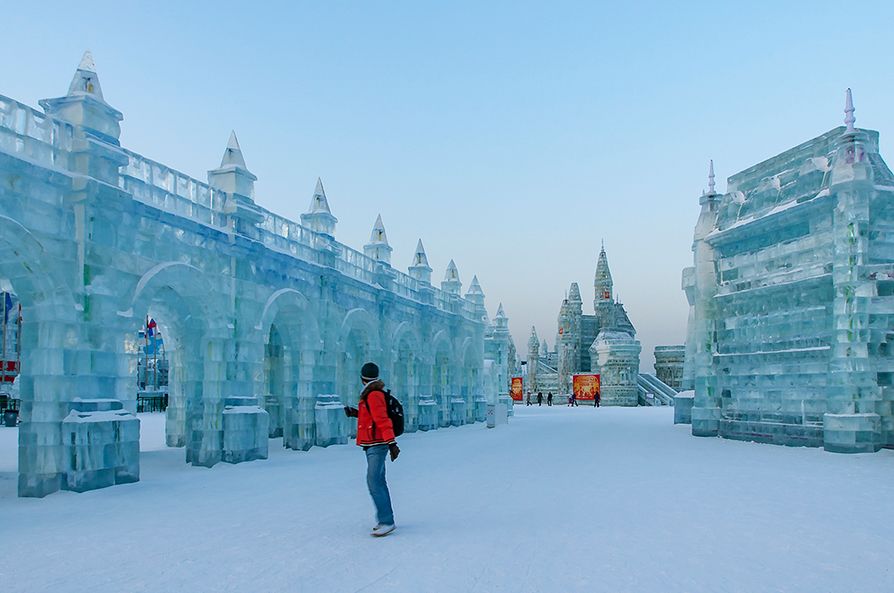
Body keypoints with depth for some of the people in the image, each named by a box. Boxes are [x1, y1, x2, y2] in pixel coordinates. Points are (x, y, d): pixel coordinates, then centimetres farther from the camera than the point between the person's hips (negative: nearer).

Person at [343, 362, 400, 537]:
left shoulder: (373, 395, -16)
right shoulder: (373, 394, 14)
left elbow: (382, 419, -23)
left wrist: (391, 443, -27)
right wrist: (356, 413, 18)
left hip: (376, 446, -10)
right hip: (375, 445, 10)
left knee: (374, 483, -15)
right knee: (379, 482, 14)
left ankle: (386, 521, -15)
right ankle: (386, 520, 20)